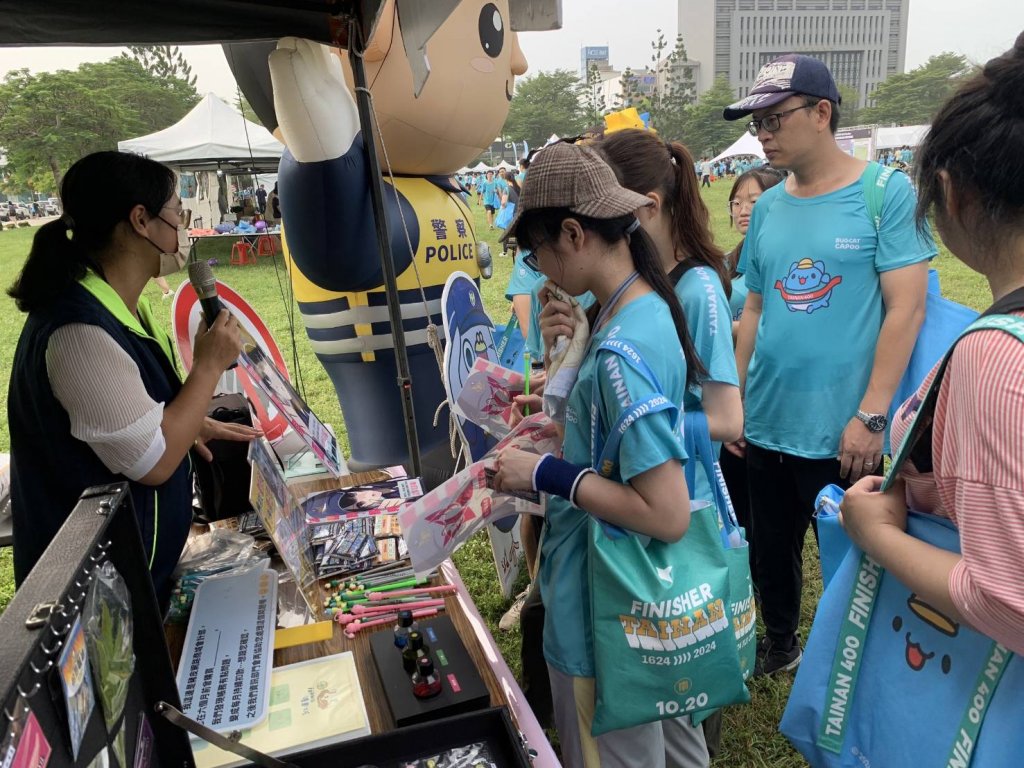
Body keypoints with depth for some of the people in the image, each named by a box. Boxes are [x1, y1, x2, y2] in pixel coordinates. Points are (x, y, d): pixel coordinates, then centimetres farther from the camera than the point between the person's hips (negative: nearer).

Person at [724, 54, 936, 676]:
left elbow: (906, 309, -12)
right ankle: (779, 643, 44)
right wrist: (733, 399, 7)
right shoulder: (768, 207, 6)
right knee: (772, 550, 19)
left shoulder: (887, 193, -8)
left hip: (841, 431, -4)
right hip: (765, 424, 5)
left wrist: (871, 416, -16)